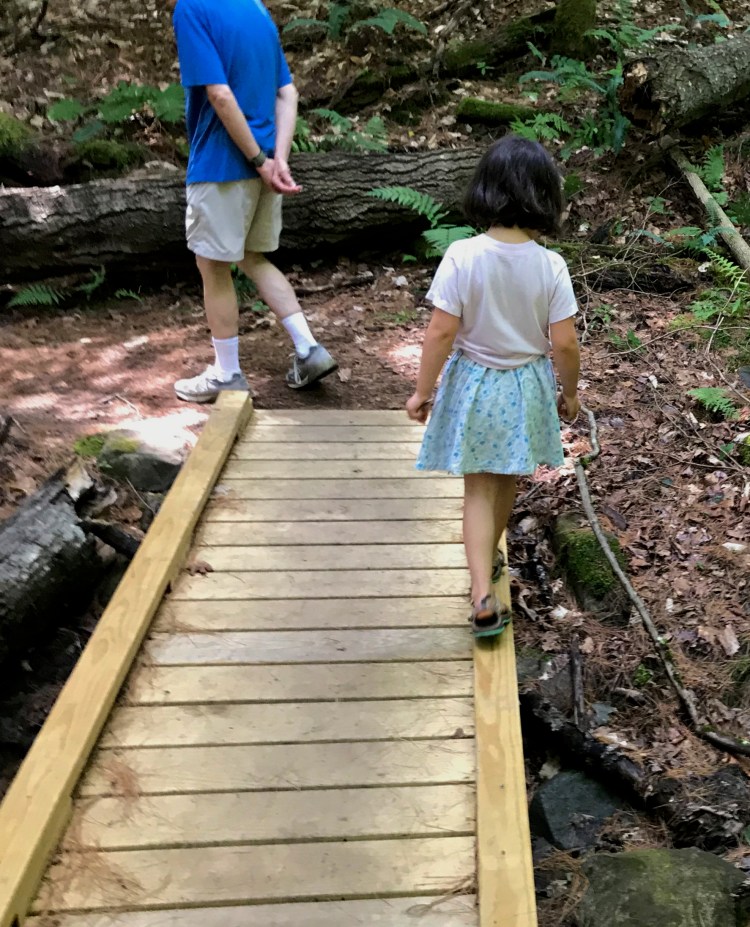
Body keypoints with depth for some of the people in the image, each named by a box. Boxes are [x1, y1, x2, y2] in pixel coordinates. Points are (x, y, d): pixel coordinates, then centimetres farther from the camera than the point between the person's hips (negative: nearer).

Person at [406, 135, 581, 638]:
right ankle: (489, 558, 45)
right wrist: (570, 391, 7)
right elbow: (564, 342, -10)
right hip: (525, 387, 2)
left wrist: (422, 391, -4)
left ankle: (483, 594, -2)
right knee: (507, 482, 22)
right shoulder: (551, 266, -13)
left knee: (479, 488, 8)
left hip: (473, 383, -2)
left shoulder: (462, 256, -18)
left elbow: (442, 332, -16)